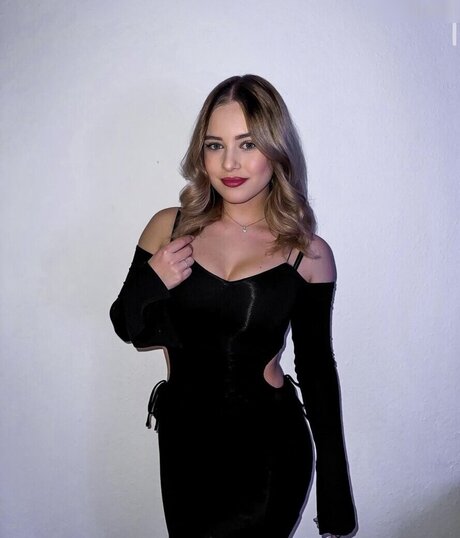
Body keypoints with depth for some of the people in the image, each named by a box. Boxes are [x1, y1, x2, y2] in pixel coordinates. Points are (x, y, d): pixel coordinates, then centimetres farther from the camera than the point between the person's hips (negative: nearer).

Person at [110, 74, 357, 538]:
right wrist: (149, 285, -16)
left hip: (270, 451, -2)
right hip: (185, 443, 2)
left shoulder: (309, 256, -5)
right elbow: (128, 329, 8)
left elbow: (317, 369, 2)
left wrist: (336, 498, 3)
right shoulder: (169, 229, -3)